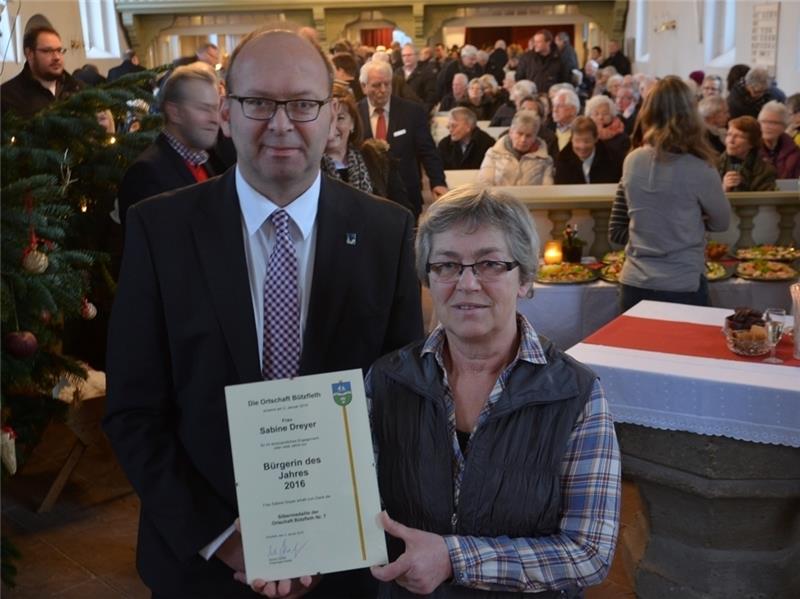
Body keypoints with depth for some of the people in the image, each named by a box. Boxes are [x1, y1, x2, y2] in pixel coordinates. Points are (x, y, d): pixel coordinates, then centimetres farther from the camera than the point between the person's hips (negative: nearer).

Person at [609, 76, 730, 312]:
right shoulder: (698, 169, -14)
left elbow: (616, 232, 7)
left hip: (634, 285, 4)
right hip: (682, 288, -4)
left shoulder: (631, 161, -2)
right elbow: (721, 222, 3)